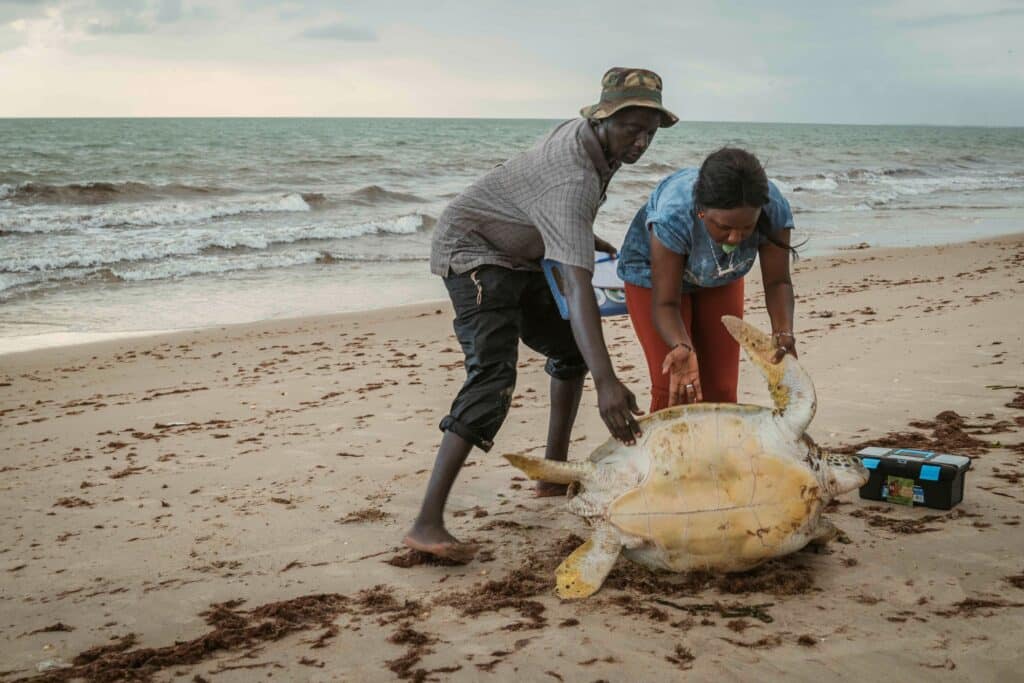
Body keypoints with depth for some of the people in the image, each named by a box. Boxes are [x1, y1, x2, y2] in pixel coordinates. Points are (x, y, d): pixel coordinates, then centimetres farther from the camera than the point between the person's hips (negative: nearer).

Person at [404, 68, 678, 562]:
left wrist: (589, 240, 27)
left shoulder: (586, 134, -2)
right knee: (492, 379, -27)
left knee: (569, 348, 18)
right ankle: (427, 524, -34)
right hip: (472, 250, -11)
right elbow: (577, 284, -44)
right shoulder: (573, 178, -33)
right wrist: (606, 382, -52)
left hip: (518, 256, 11)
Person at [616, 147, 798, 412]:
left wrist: (784, 333, -37)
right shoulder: (672, 214, -41)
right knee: (672, 389, -13)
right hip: (654, 274, -3)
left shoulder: (774, 209, -32)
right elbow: (665, 302, -33)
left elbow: (777, 282, -19)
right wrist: (682, 348, -52)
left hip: (721, 281, 3)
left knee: (721, 387, 2)